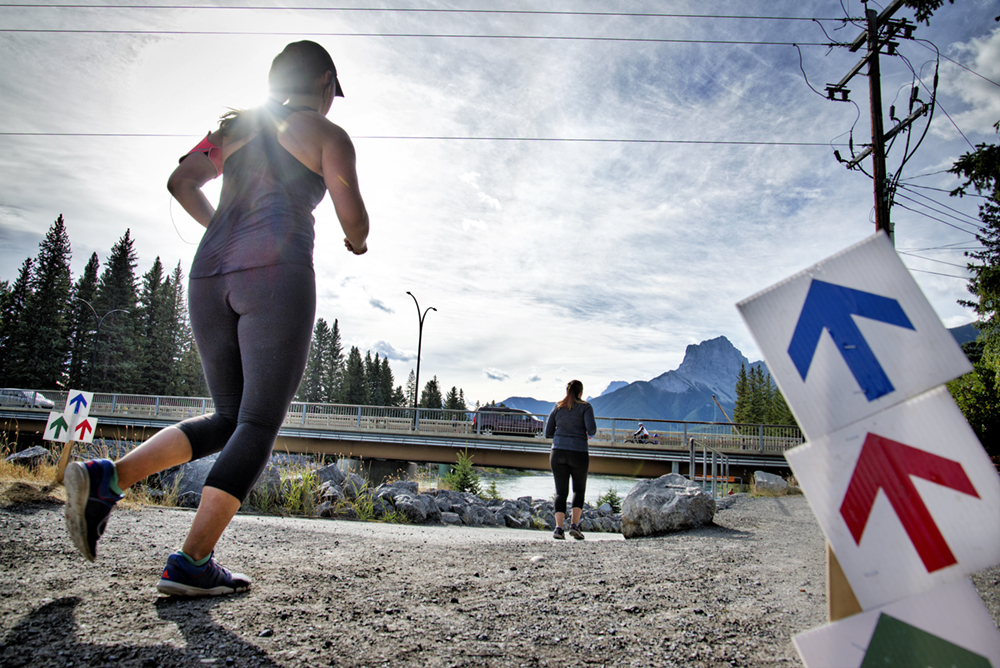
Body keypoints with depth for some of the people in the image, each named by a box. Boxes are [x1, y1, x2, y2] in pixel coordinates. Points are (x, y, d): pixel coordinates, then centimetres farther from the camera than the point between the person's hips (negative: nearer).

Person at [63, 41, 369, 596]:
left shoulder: (237, 125, 25)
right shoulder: (327, 135, 9)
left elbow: (182, 182, 16)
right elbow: (353, 218, -1)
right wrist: (358, 241, 21)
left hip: (211, 275, 7)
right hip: (277, 274, -6)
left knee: (230, 419, 16)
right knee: (260, 424, -4)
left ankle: (106, 478, 2)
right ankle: (190, 563, -7)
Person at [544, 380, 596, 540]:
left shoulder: (557, 408, 10)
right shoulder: (585, 407, 1)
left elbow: (548, 433, 10)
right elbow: (591, 428, -13)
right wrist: (591, 433, 9)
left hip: (558, 453, 2)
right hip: (578, 453, -2)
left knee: (561, 492, 8)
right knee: (579, 490, 16)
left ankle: (559, 528, -6)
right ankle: (574, 525, 1)